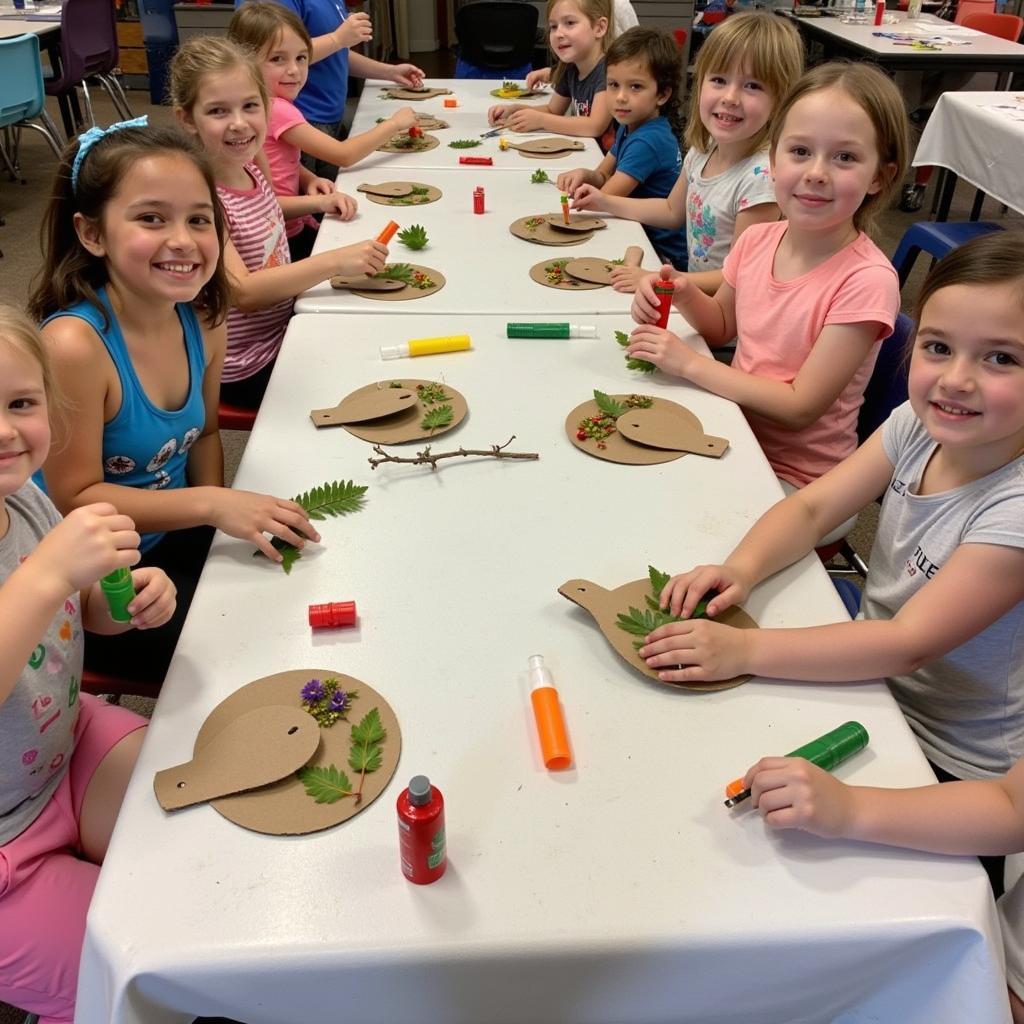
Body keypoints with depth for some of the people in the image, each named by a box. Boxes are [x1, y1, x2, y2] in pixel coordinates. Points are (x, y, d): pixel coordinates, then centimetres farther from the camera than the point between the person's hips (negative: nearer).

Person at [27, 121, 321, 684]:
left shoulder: (202, 319, -8)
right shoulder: (75, 344, -29)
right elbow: (76, 500, -22)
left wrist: (231, 519, -9)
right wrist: (210, 505, -29)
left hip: (177, 540, 7)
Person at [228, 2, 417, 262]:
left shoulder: (267, 103, 5)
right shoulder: (276, 110, -21)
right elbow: (344, 155, -18)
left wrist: (310, 180, -10)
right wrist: (394, 123, -7)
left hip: (294, 228, 8)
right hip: (284, 244, -8)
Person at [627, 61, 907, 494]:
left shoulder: (867, 280, -22)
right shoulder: (756, 240, -5)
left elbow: (801, 407, -21)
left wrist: (689, 363, -21)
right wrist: (684, 294, -9)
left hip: (794, 477, -5)